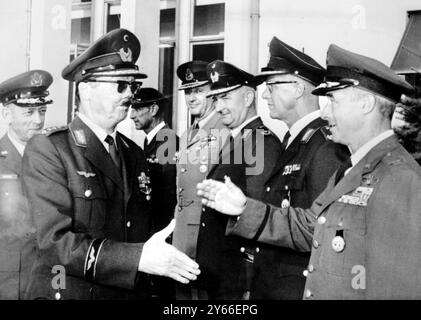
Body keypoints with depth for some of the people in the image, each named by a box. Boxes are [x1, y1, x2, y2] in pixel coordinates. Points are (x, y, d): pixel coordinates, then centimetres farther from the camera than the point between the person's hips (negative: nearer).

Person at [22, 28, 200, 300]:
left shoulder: (135, 154, 6)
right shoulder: (47, 150, -11)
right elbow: (57, 242, -20)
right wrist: (139, 257, -29)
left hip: (134, 292, 5)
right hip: (70, 292, -5)